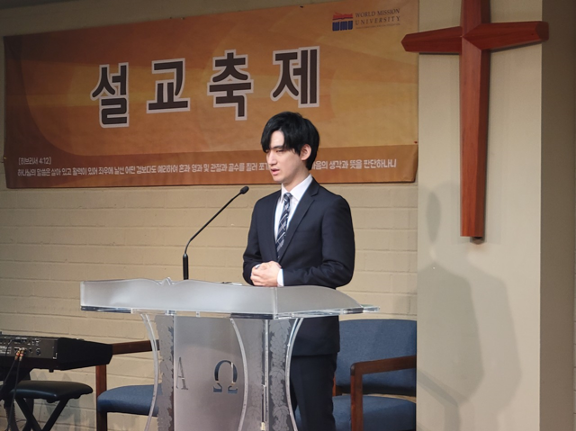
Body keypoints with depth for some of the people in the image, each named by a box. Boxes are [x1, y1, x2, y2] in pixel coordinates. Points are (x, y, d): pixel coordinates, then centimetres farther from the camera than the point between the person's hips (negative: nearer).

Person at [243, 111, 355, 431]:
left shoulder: (330, 206, -7)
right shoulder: (263, 207, 15)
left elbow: (340, 270, -14)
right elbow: (250, 260, 20)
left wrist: (282, 277, -16)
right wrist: (257, 272, -4)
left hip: (311, 334, -6)